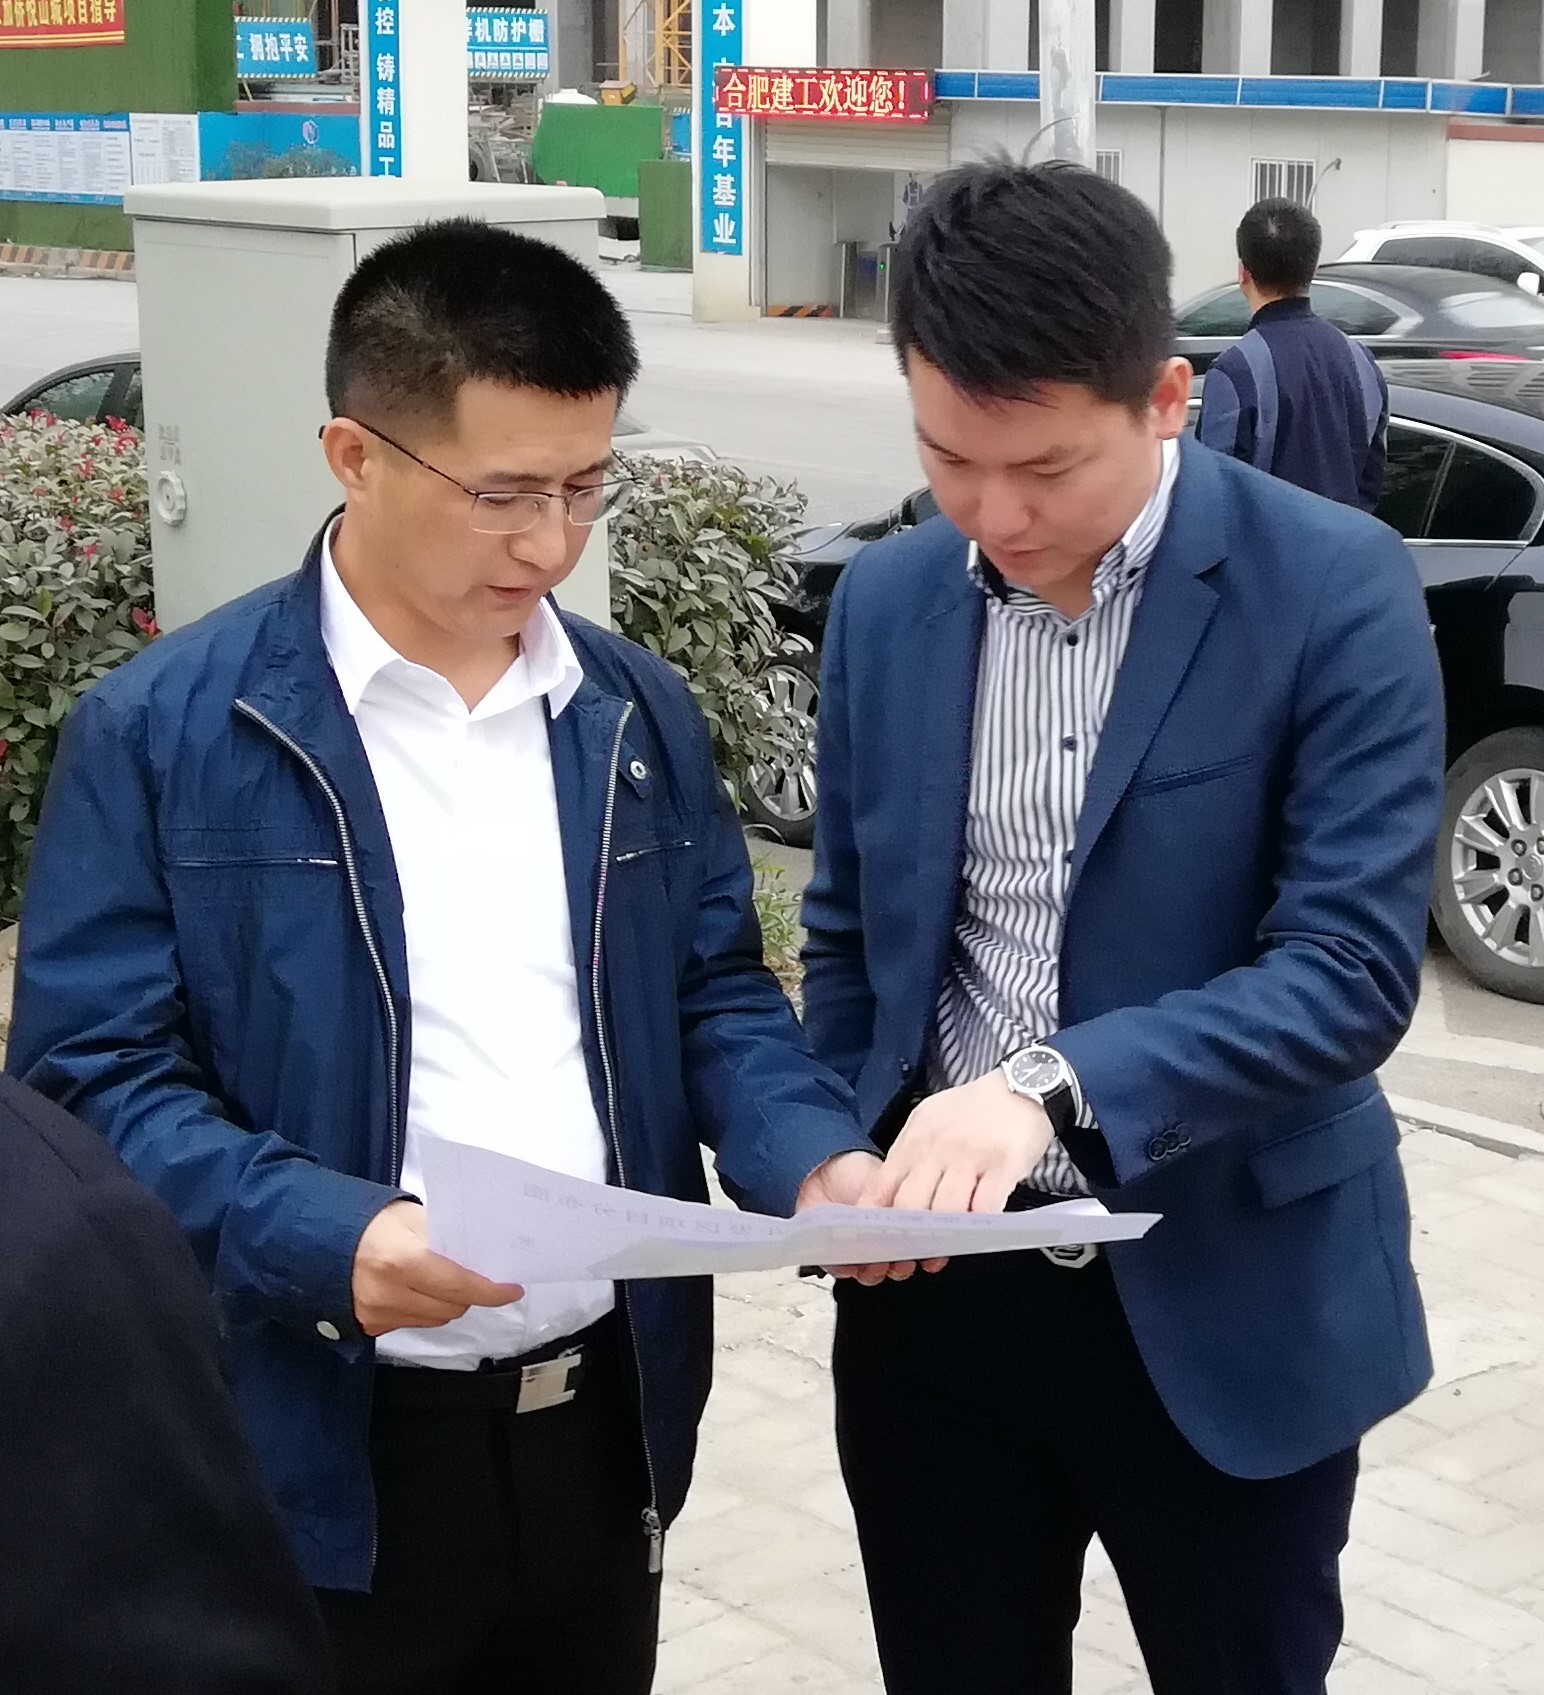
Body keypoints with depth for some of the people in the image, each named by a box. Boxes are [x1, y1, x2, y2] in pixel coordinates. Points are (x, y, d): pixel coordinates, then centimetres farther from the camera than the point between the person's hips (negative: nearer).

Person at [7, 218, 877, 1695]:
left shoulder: (639, 711, 6)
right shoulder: (162, 732, -9)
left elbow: (716, 992, 10)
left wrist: (818, 1161, -10)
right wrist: (327, 1237, -27)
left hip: (603, 1417, 5)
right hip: (327, 1453, -4)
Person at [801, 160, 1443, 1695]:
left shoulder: (1334, 591, -12)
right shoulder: (886, 602, 2)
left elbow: (1352, 969, -19)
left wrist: (1049, 1086, -31)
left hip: (1223, 1303, -3)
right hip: (936, 1288, 4)